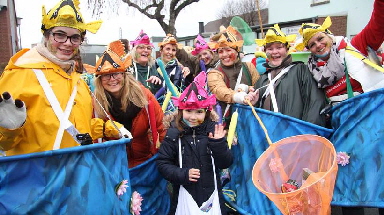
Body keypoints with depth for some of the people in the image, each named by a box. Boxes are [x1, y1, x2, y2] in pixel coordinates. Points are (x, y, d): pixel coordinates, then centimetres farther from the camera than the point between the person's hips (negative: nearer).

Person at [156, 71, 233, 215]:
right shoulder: (174, 134, -8)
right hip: (185, 194, -1)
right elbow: (162, 163, -5)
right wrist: (182, 174, -18)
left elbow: (226, 164, -6)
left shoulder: (213, 131, -6)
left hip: (211, 192, 1)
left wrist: (219, 144, -21)